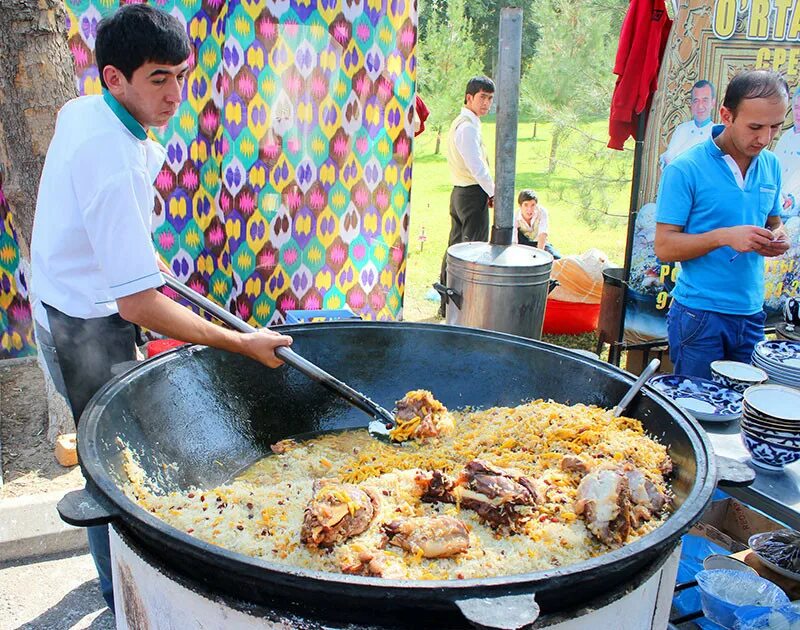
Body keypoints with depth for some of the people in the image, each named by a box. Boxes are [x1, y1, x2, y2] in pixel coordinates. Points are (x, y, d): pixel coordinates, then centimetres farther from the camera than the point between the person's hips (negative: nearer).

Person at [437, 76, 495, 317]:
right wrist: (493, 192, -9)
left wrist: (488, 190, 13)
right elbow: (477, 166, -20)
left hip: (459, 192, 10)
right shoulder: (468, 126, -16)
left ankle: (447, 304, 21)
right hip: (473, 193, -10)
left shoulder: (460, 123, 17)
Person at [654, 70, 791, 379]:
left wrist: (777, 238, -2)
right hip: (700, 317, -6)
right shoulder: (686, 169, -12)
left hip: (752, 315, 6)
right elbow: (664, 246, -13)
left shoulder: (771, 165, 7)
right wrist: (724, 237, -26)